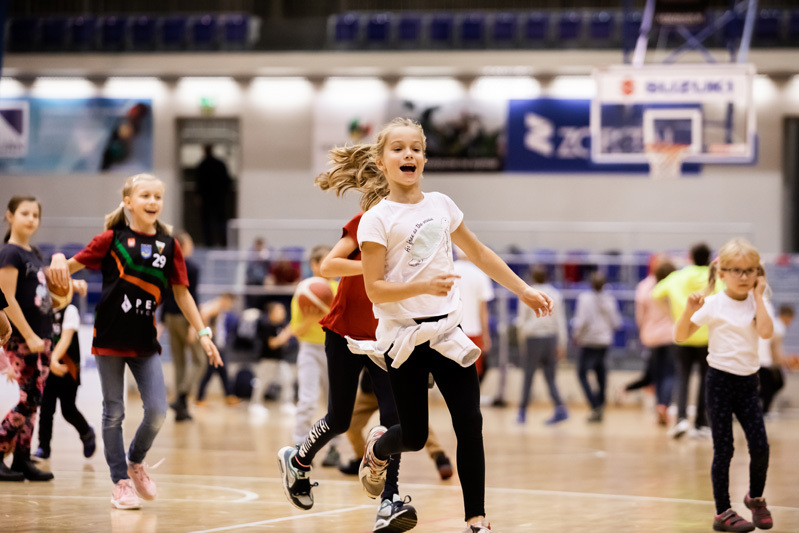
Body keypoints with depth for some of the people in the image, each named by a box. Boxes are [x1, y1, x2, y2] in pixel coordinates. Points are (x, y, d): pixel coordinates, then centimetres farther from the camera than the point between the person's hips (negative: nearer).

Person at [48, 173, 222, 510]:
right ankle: (121, 482, 15)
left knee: (157, 411, -6)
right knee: (114, 413, 4)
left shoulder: (169, 245, 4)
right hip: (110, 338, -2)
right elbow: (73, 265, -1)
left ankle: (136, 462, 22)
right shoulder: (112, 239, -3)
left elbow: (181, 293, 9)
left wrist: (203, 333, 5)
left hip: (146, 343, 2)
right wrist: (58, 260, -25)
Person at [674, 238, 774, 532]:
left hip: (748, 381, 3)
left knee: (760, 445, -3)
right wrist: (690, 311, -24)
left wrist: (758, 296, -11)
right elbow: (680, 336, -8)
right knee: (723, 449, 0)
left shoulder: (755, 303, 3)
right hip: (721, 379, -3)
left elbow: (766, 331, -16)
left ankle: (755, 497, 24)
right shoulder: (713, 304, -7)